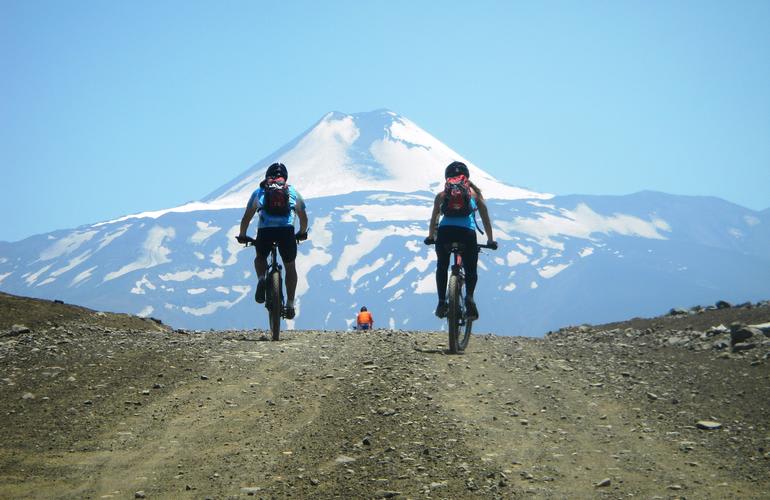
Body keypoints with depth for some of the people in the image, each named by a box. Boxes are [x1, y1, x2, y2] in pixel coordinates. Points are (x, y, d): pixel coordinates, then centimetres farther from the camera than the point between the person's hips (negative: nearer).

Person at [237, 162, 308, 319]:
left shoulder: (259, 192, 21)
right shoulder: (293, 192, 23)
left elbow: (246, 218, 21)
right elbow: (303, 218, 29)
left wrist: (242, 236, 35)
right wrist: (302, 233, 47)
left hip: (265, 231, 0)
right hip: (287, 230, 0)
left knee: (260, 257, 29)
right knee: (290, 267, 22)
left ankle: (261, 279, -2)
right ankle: (290, 304, 17)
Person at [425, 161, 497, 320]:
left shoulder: (442, 195, 24)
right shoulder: (474, 192, 22)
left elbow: (434, 219, 31)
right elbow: (485, 218, 25)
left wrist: (430, 237, 47)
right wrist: (490, 240, 34)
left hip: (444, 231, 1)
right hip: (467, 232, -1)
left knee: (442, 266, 25)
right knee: (471, 269, 15)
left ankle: (441, 302, 12)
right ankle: (469, 297, -13)